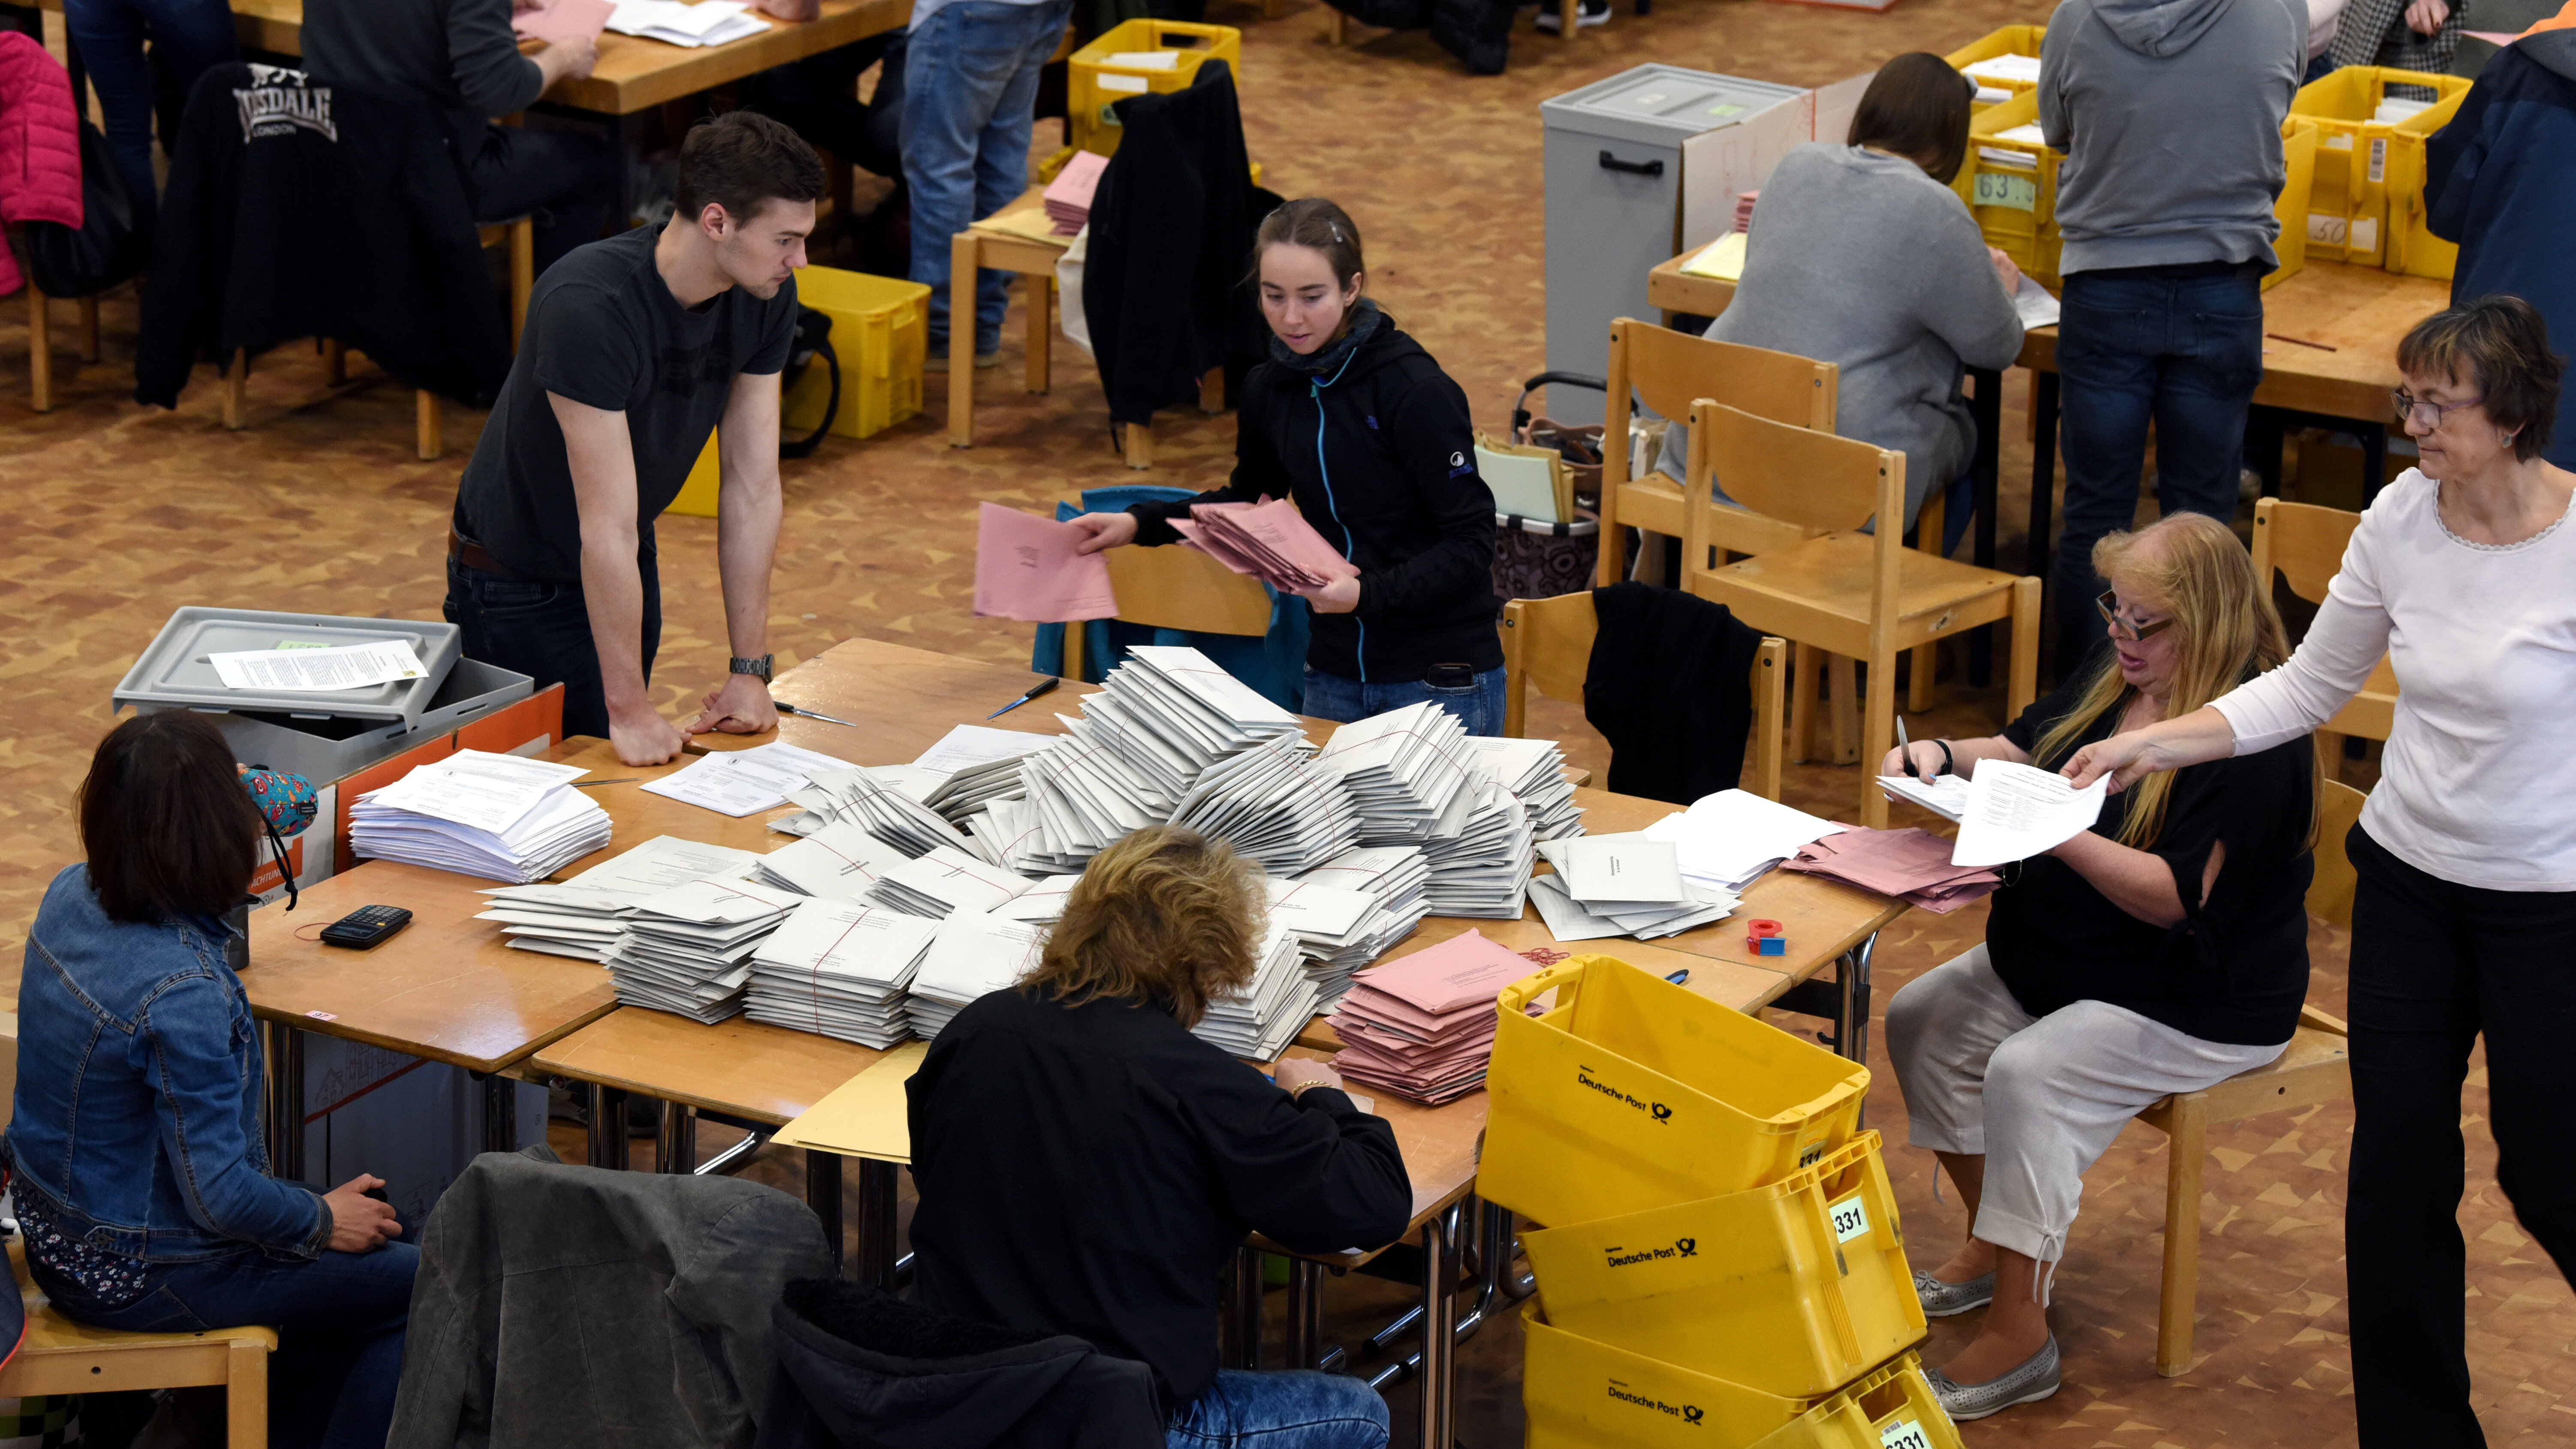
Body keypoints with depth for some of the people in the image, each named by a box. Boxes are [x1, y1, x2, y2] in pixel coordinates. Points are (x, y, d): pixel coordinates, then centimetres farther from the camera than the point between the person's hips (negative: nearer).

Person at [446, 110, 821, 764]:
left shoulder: (765, 295, -14)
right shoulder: (589, 307, -36)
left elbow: (753, 487, -10)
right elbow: (609, 526, -34)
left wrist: (751, 668, -11)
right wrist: (628, 706, -30)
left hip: (626, 567, 7)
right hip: (517, 582, -7)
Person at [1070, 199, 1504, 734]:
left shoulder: (1417, 392, -17)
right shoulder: (1270, 390, 2)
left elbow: (1470, 544, -18)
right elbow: (1250, 500, 21)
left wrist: (1367, 594, -32)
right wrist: (1139, 524, 7)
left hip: (1441, 683, -6)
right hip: (1335, 676, 6)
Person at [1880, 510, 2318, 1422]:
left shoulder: (2252, 736, -24)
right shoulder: (2122, 676, 4)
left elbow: (2177, 897, -29)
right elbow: (2023, 749, 17)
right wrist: (1947, 758, -5)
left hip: (2202, 1002, -10)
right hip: (2064, 958, 10)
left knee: (2027, 1075, -28)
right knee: (1922, 1020, 2)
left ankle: (2020, 1334, -19)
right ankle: (1991, 1247, 16)